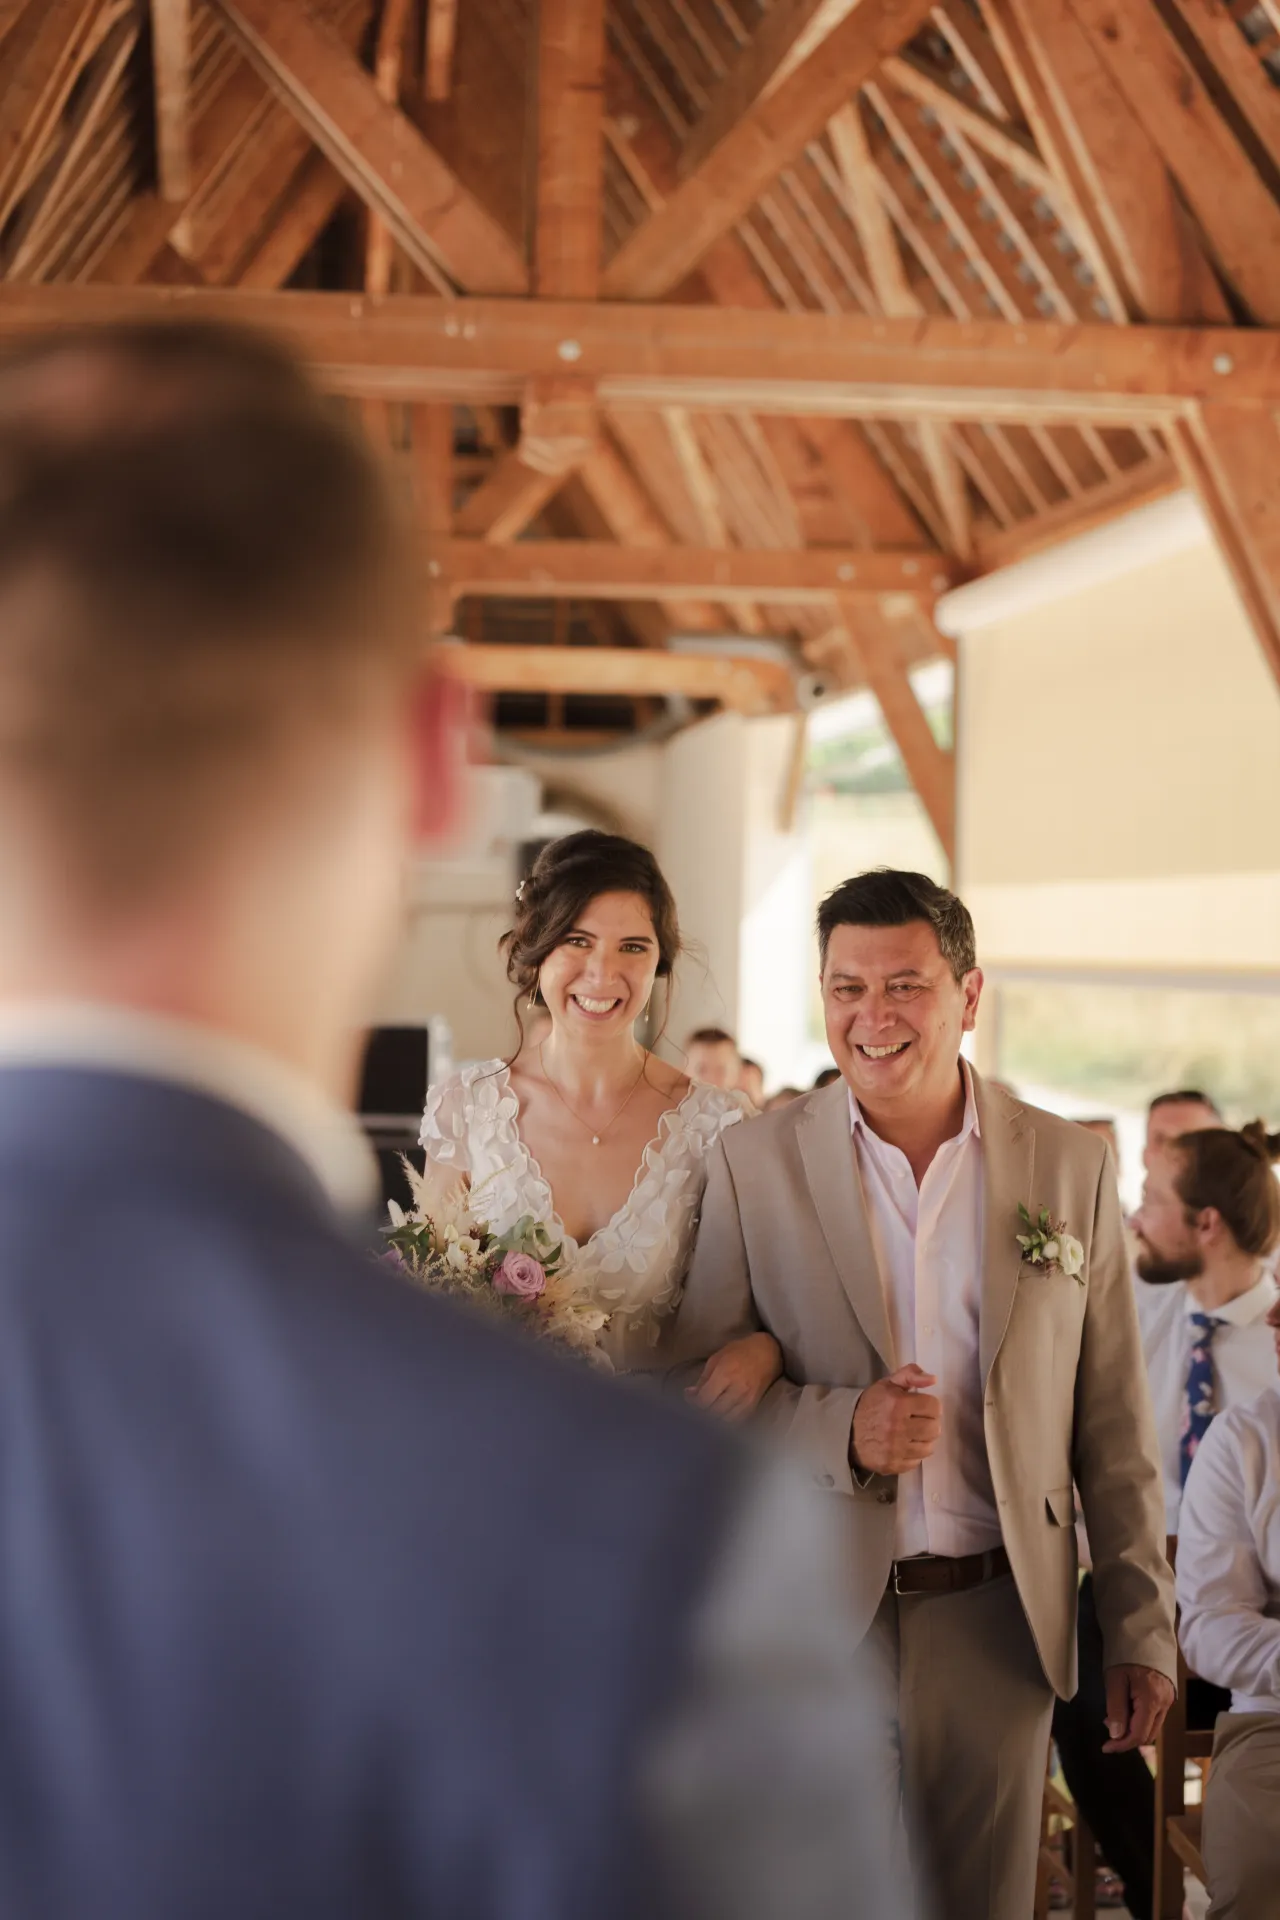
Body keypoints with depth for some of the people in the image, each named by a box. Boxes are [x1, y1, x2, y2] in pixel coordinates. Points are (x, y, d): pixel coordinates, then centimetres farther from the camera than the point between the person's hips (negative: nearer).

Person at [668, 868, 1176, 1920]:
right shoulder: (753, 1164, -2)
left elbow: (1114, 1424, 5)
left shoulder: (1072, 1166, 2)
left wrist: (1143, 1629, 4)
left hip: (997, 1623, 1)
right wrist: (842, 1429, -16)